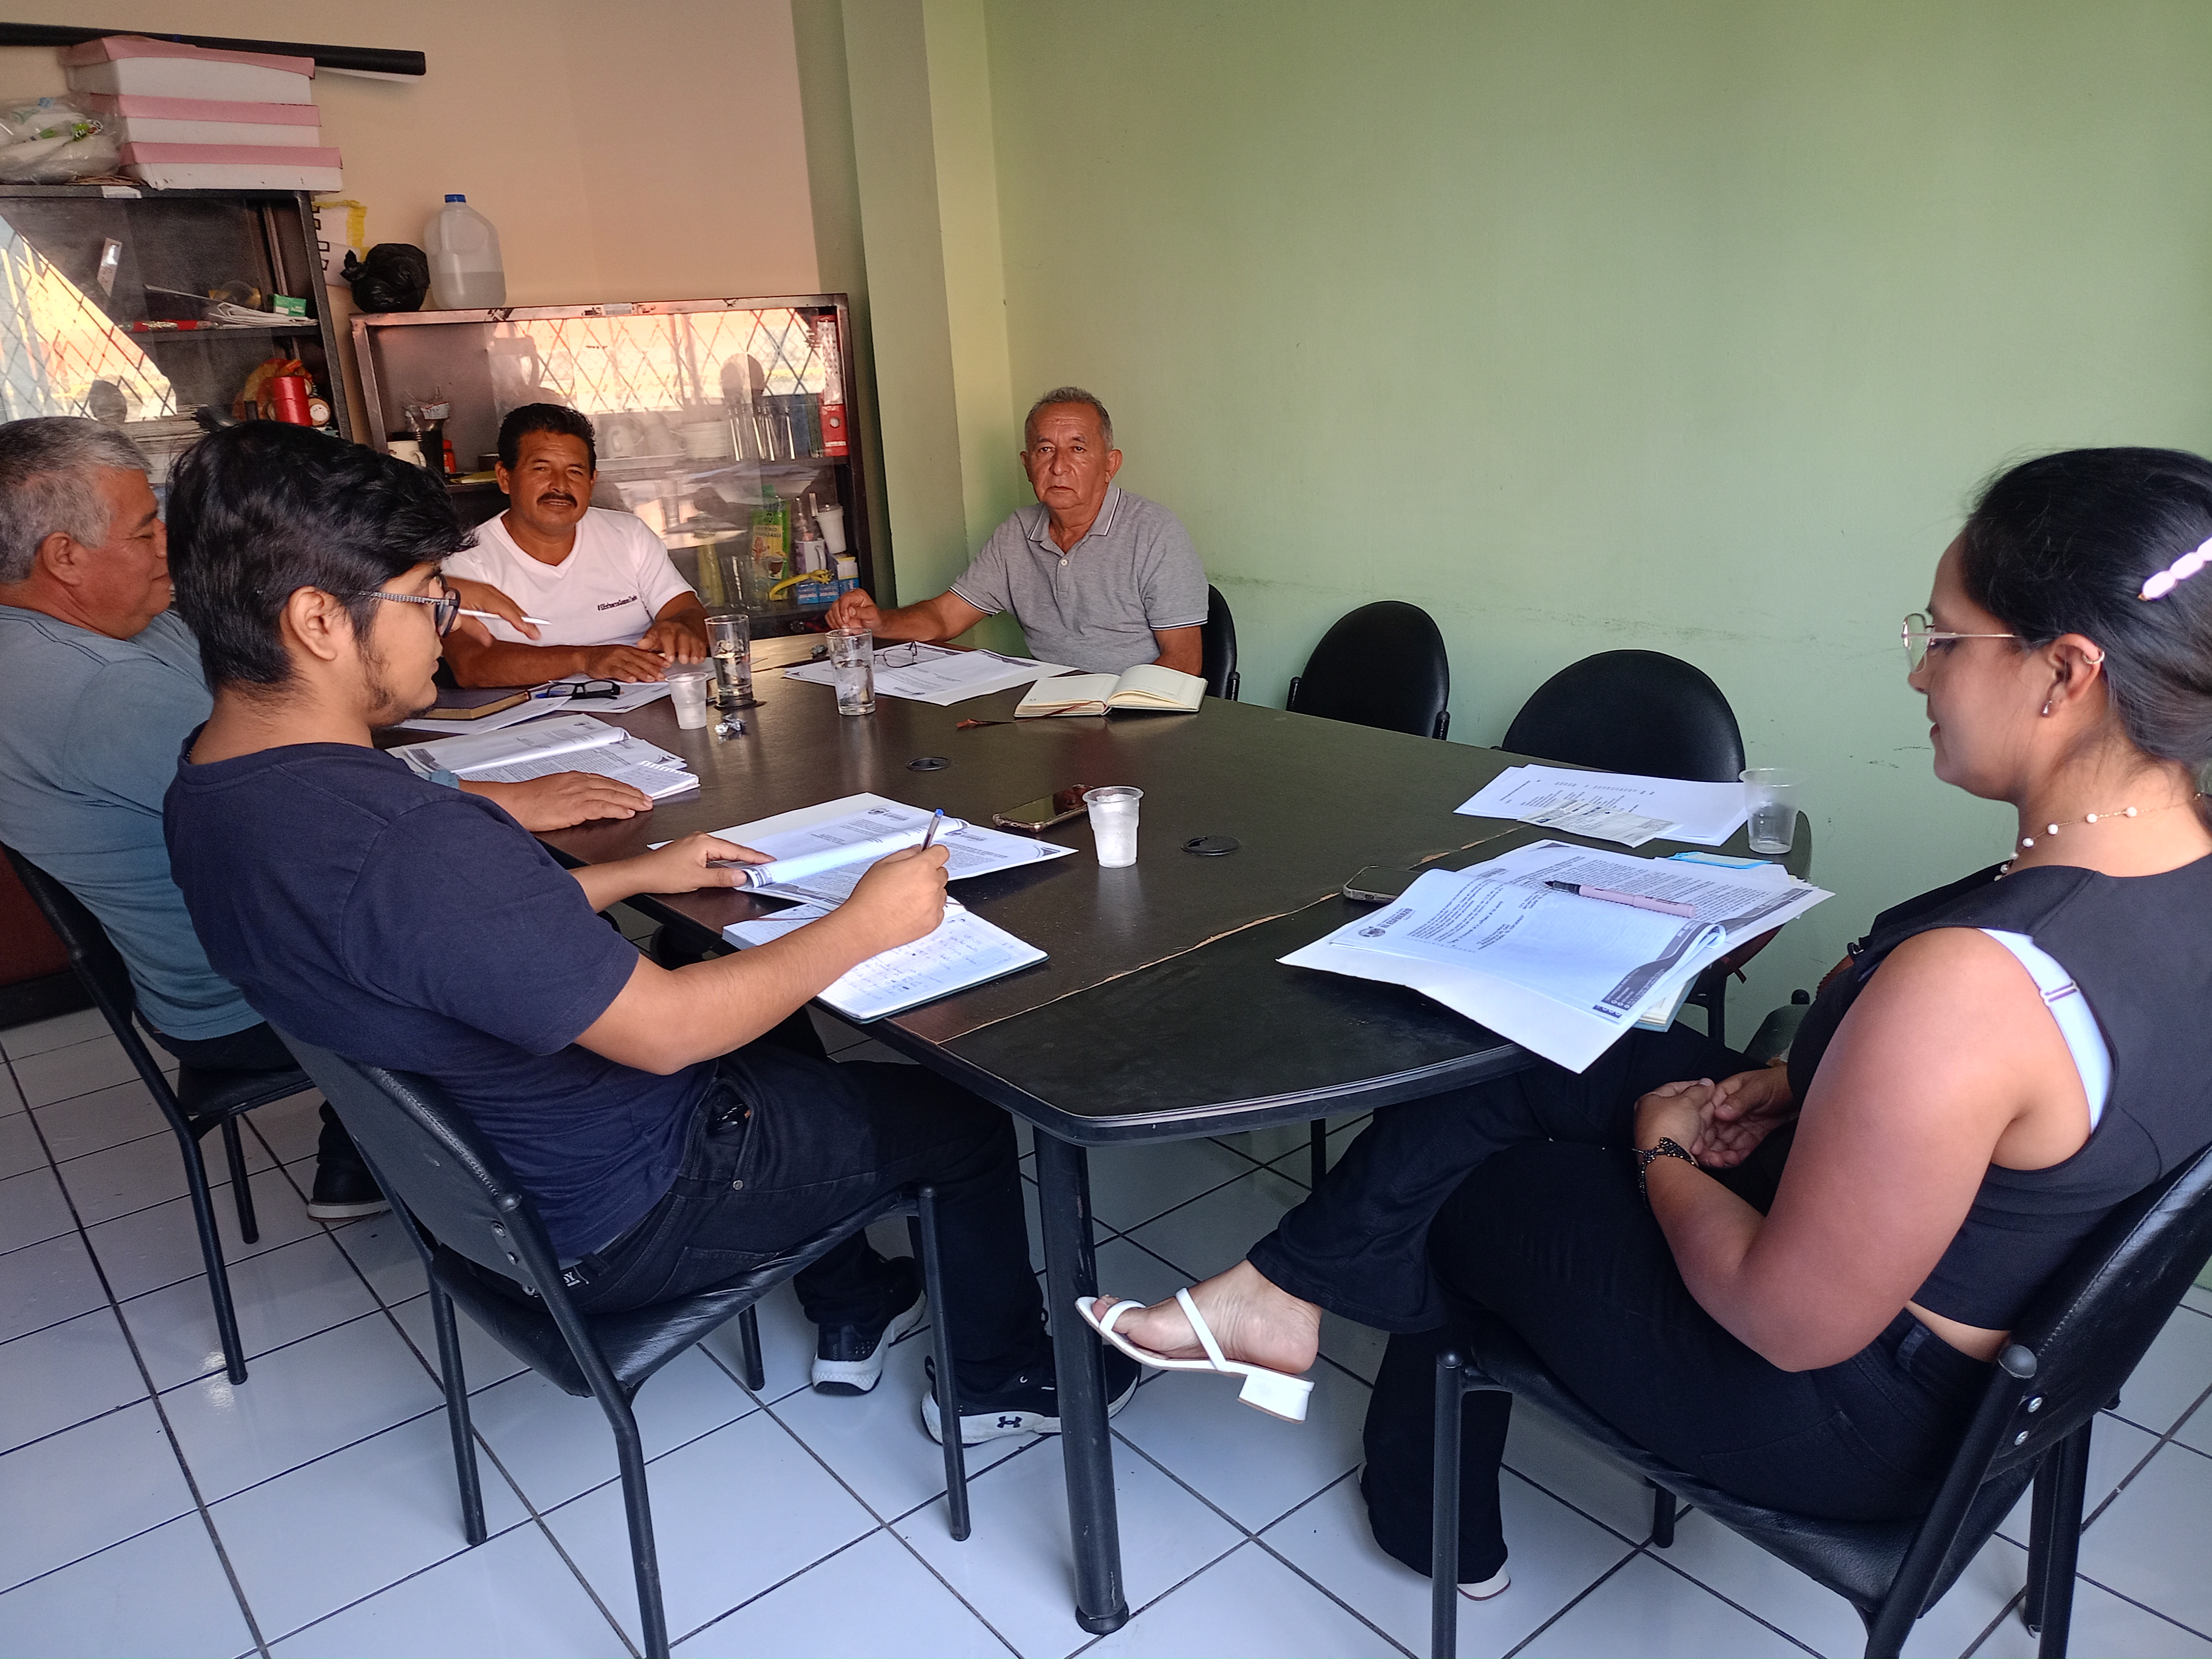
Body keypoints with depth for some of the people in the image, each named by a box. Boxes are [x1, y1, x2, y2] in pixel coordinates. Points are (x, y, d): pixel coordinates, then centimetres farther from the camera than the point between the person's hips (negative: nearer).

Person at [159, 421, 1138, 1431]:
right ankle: (1003, 1378, 31)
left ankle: (851, 1312, 41)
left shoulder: (210, 793, -4)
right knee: (963, 1113, 7)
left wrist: (637, 875, 8)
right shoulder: (407, 840, -37)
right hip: (618, 1220, -9)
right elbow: (664, 1031, -30)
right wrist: (863, 925, -19)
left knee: (775, 1045, 31)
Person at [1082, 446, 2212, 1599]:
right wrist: (1800, 1082, 1)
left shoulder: (1968, 985, -37)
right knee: (1513, 1063, 6)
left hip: (1848, 1409, -8)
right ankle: (1285, 1289, 20)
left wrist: (1664, 1157, -9)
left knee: (1459, 1195, 13)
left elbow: (1792, 1323, -26)